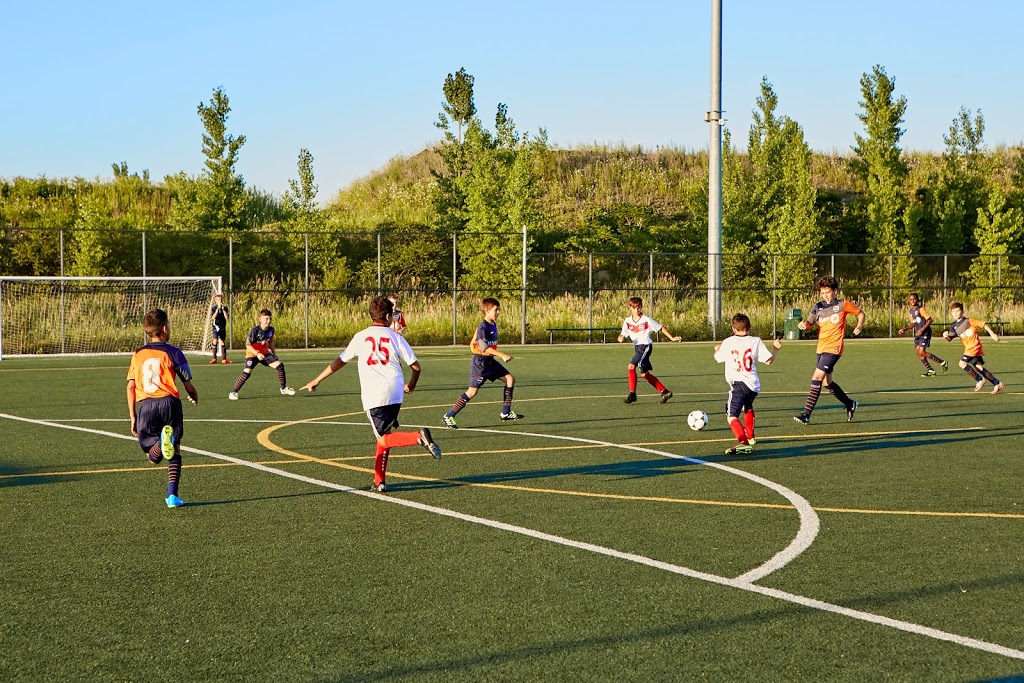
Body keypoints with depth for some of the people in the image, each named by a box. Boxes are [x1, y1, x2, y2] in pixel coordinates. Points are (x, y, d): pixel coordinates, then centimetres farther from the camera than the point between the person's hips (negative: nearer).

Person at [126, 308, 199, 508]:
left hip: (146, 406, 2)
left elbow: (131, 387, 9)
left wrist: (133, 417, 15)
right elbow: (188, 385, 6)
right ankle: (172, 495, -1)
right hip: (169, 403, -2)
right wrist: (194, 397, 30)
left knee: (153, 458, 9)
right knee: (175, 450, 12)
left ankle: (162, 441, -28)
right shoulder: (173, 353, 2)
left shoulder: (138, 355, 13)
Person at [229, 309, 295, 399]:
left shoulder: (271, 330, -4)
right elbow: (248, 345, -20)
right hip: (252, 354, -6)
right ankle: (233, 392, -10)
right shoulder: (254, 331, -23)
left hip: (264, 353, 6)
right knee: (247, 372, -22)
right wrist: (257, 354, -30)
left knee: (280, 365, -4)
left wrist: (274, 354, 15)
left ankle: (284, 389, 12)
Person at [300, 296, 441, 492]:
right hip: (395, 393, 2)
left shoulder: (361, 337, 8)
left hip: (373, 395, -2)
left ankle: (419, 437, -28)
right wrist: (411, 385, 27)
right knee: (384, 435, 16)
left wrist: (316, 381, 24)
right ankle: (379, 481, 12)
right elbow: (415, 366, 6)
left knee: (384, 439, -2)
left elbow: (339, 362, 13)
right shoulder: (395, 336, 8)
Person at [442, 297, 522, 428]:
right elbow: (484, 347, -26)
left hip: (490, 361, 9)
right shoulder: (483, 327, -19)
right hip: (480, 362, -9)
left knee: (510, 379, 4)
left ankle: (506, 413, 10)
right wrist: (502, 355, -28)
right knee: (473, 391, -11)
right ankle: (448, 416, -3)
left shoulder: (493, 325, 9)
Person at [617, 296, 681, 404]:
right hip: (637, 348, 7)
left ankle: (632, 394, -14)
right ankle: (665, 392, 17)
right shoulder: (627, 321, 3)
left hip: (645, 346, -7)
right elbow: (623, 335, 4)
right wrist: (621, 338, -20)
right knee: (645, 374, 8)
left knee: (631, 367, -20)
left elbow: (661, 327, -1)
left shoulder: (646, 320, -10)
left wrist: (672, 338, -3)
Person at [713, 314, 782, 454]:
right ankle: (750, 437, 46)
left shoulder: (728, 342, 1)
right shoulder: (756, 341, 4)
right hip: (753, 384, 5)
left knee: (731, 416, -11)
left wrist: (717, 349, 41)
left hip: (738, 384, -5)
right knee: (748, 408, 34)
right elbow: (768, 361, 5)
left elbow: (717, 358, 18)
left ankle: (743, 442, -33)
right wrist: (776, 348, 23)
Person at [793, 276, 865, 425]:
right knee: (827, 382, 16)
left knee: (816, 378, -16)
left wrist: (859, 325, -9)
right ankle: (850, 404, 38)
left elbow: (860, 313, 10)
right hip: (821, 349, 7)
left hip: (833, 349, -7)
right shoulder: (818, 307, 9)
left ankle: (806, 414, -17)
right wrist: (803, 324, -22)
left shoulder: (843, 305, -2)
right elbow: (809, 323, 1)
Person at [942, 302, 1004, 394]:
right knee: (978, 366, 6)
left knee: (962, 363, -16)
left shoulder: (968, 321, -10)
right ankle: (997, 383, 13)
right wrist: (945, 336, -11)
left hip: (974, 345, -8)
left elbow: (983, 324, -7)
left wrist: (992, 334, -8)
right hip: (968, 348, 8)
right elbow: (950, 338, 12)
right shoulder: (954, 325, 10)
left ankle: (980, 379, -7)